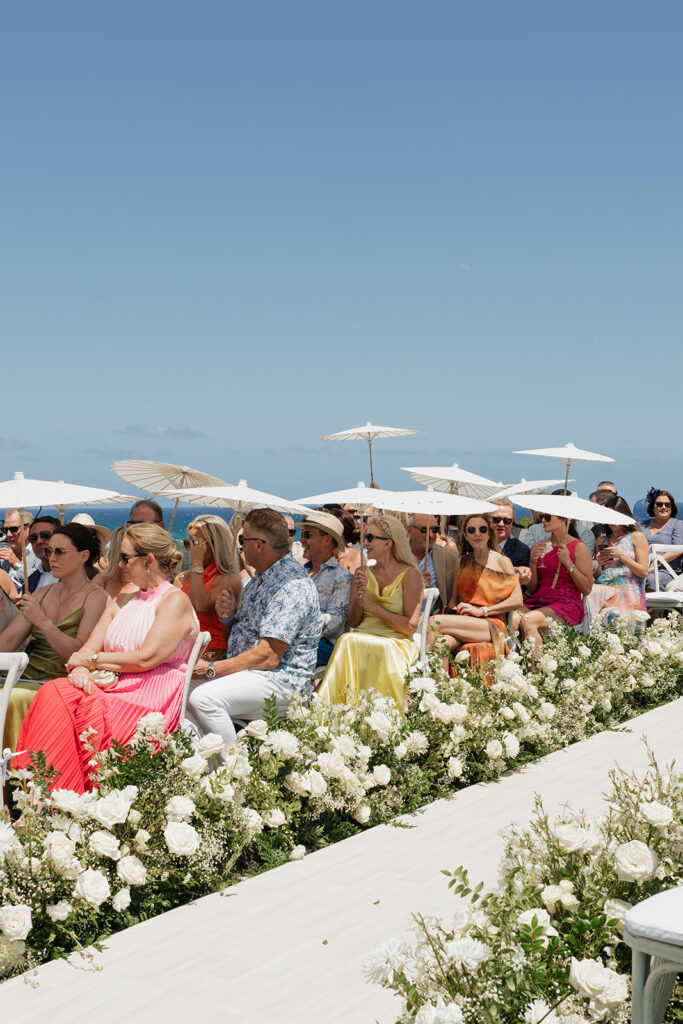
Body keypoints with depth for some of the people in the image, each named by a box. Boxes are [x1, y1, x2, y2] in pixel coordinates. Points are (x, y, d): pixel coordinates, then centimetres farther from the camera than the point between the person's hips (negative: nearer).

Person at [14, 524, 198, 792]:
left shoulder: (175, 600, -1)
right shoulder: (120, 604, 23)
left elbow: (147, 658, -12)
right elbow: (88, 649, 15)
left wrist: (92, 660, -3)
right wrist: (80, 669, -10)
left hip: (150, 699, -6)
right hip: (112, 687, 7)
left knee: (87, 709, -34)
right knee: (54, 692, -23)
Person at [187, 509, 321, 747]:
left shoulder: (292, 586, -17)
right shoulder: (260, 579, 16)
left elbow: (269, 657, -22)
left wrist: (212, 669, -19)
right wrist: (229, 617, 2)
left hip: (280, 680, -10)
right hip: (243, 672, 10)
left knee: (204, 698, -29)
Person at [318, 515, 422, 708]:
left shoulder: (410, 574, -1)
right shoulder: (363, 573, 15)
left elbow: (410, 627, -7)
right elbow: (352, 622, 14)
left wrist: (373, 607, -13)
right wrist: (358, 597, -6)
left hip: (396, 643, -4)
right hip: (362, 639, 4)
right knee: (348, 641, -32)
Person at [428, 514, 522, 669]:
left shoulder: (501, 561, 6)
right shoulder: (462, 561, 20)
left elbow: (517, 601, -3)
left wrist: (482, 611, -9)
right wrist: (455, 609, 1)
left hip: (492, 625, -3)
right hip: (464, 622, 3)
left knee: (434, 622, -28)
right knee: (441, 643, -35)